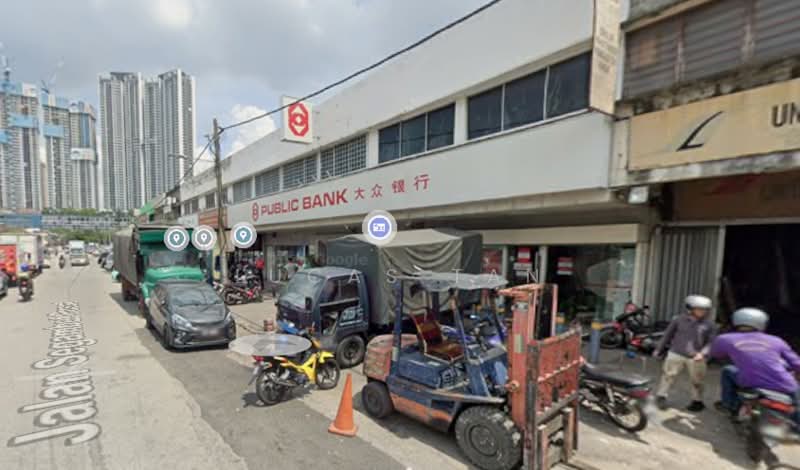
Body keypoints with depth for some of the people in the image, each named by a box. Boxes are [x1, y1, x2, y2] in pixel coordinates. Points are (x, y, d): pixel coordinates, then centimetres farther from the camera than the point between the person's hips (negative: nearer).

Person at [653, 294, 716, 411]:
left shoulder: (708, 324, 0)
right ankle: (661, 396, 12)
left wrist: (703, 353, -17)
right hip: (676, 354, -1)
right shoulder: (679, 320, -1)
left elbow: (710, 342, 1)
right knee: (668, 375, 0)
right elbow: (667, 335, 7)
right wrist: (659, 350, 12)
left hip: (696, 358, 1)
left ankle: (697, 401, 32)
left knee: (697, 381, 12)